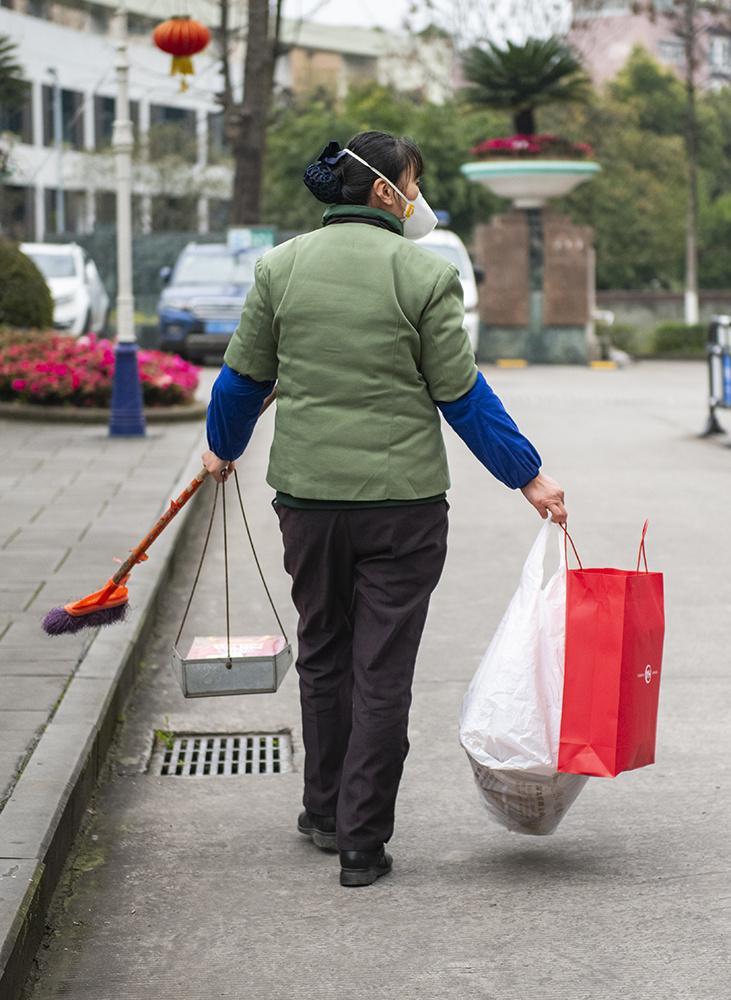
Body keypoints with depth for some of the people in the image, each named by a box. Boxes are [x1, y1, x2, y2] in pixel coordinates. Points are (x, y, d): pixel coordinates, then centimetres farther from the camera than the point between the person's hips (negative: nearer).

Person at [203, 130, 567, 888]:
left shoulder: (280, 266, 2)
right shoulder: (426, 274, -8)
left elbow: (244, 378, 9)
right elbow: (461, 395, -6)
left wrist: (223, 450, 28)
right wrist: (528, 476, 4)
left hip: (309, 495, 3)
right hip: (403, 499, -3)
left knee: (322, 656, 20)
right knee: (383, 671, 4)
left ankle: (326, 814, 30)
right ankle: (362, 844, 7)